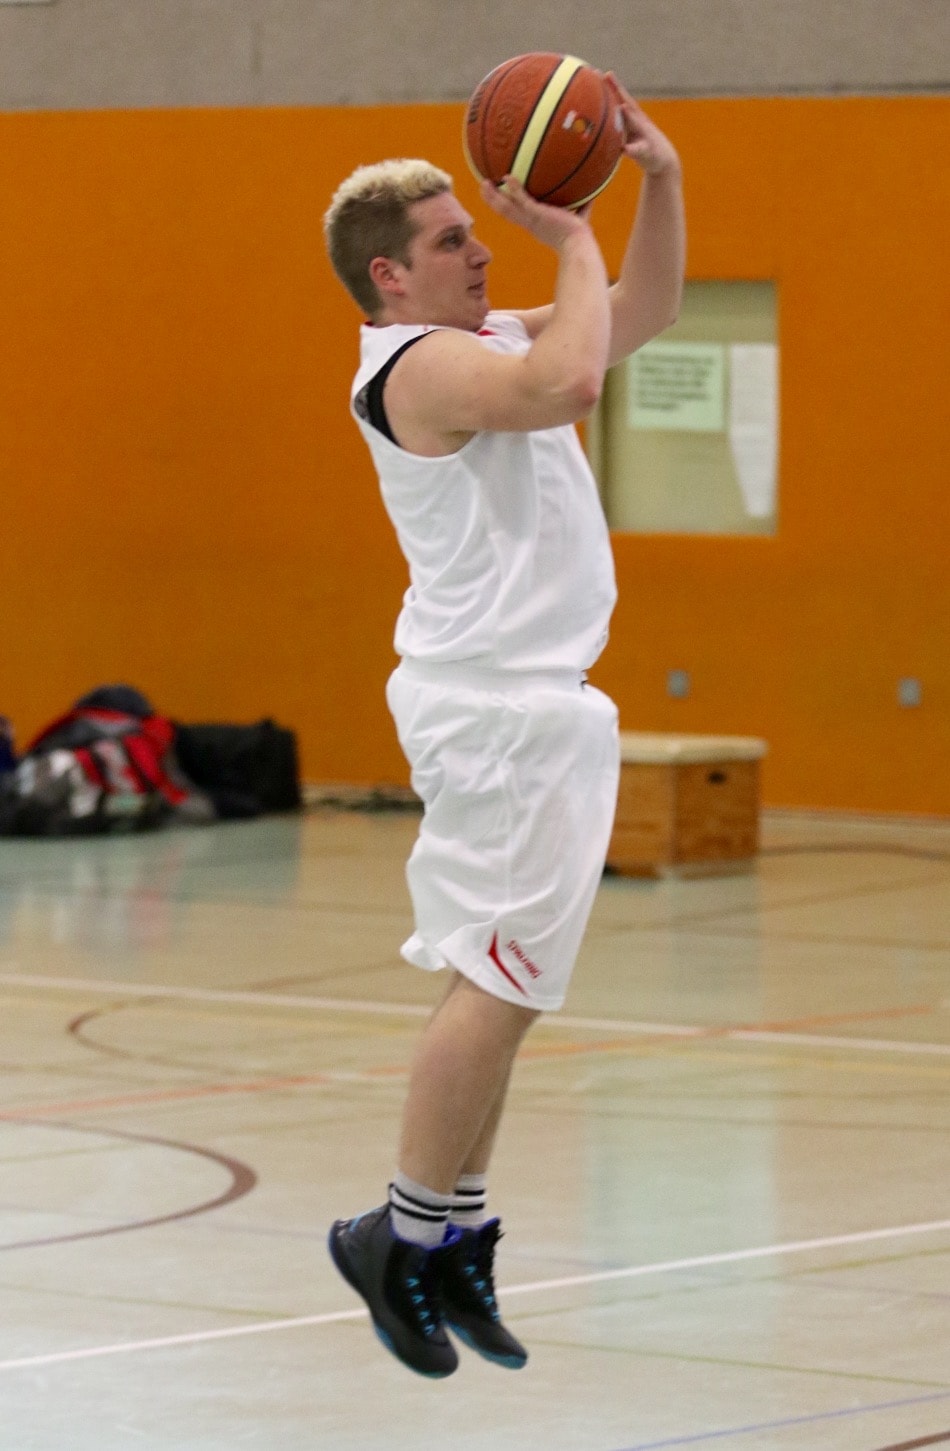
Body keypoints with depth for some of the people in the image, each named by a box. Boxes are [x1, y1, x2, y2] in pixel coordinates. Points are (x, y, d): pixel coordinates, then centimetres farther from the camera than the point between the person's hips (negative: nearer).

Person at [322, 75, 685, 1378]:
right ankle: (405, 1233, -4)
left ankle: (455, 1235, 14)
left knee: (500, 981, 11)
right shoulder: (419, 363, -14)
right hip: (494, 705, -10)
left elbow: (643, 314, 23)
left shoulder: (487, 339, 16)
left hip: (529, 700, 10)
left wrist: (660, 183, 9)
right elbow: (566, 381, -30)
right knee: (503, 981, -10)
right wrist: (573, 236, -17)